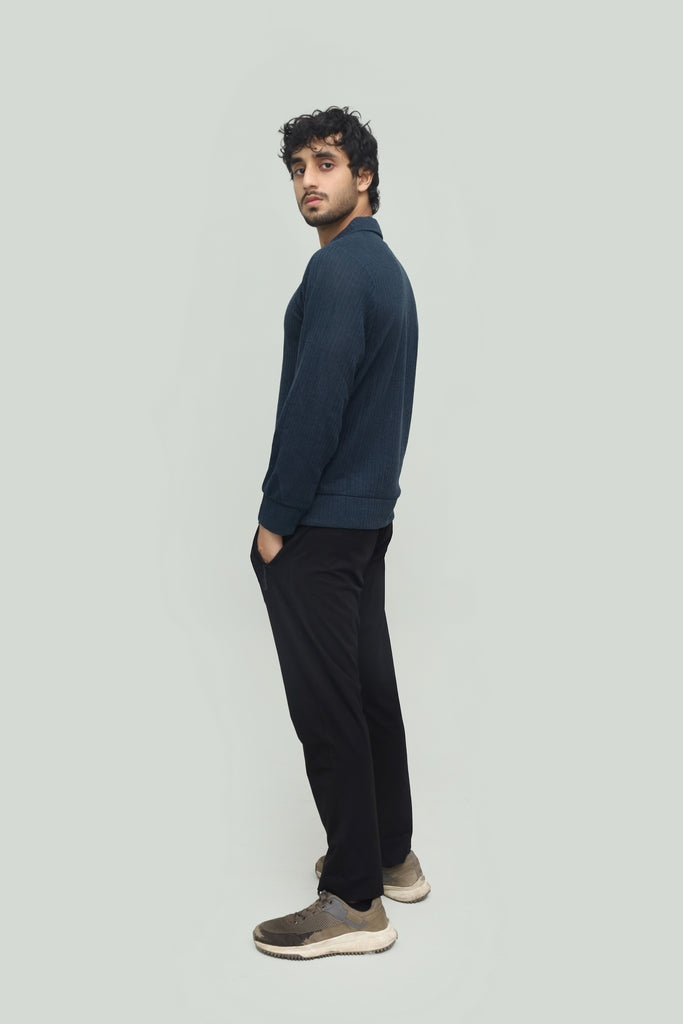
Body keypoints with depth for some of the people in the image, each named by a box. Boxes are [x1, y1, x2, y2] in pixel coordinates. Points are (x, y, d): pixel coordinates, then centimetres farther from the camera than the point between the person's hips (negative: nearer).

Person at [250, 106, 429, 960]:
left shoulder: (338, 267, -15)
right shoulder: (387, 266, 16)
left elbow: (314, 405, -21)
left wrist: (276, 521, -13)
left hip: (318, 529, -10)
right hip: (370, 514, 10)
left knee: (327, 707, -3)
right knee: (369, 688, 16)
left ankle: (355, 901, 7)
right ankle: (392, 856, 28)